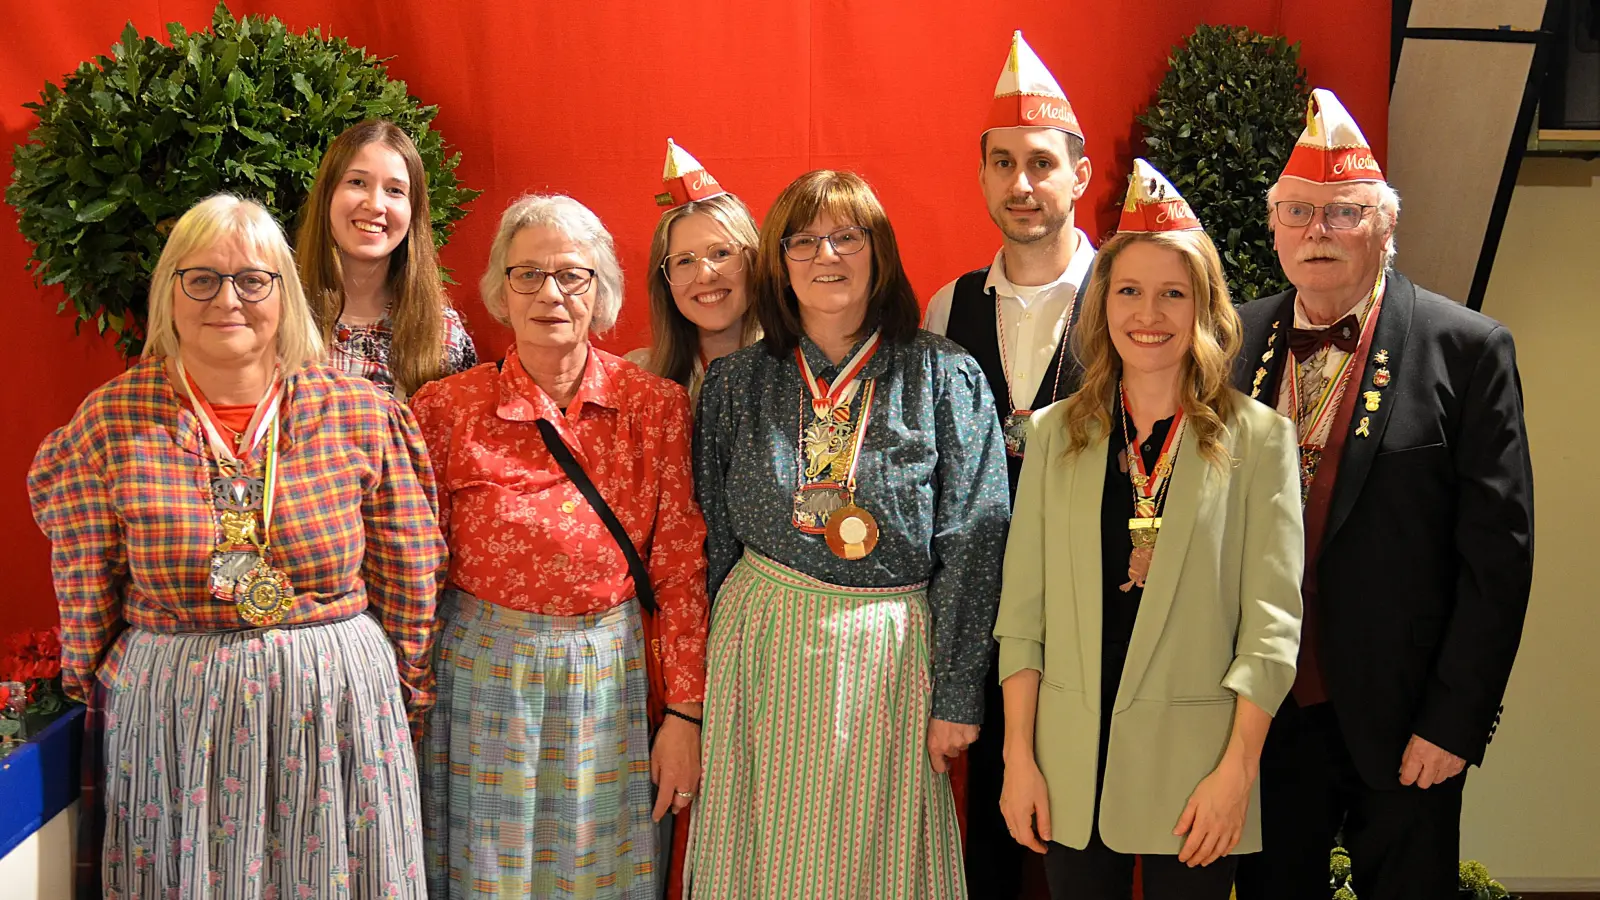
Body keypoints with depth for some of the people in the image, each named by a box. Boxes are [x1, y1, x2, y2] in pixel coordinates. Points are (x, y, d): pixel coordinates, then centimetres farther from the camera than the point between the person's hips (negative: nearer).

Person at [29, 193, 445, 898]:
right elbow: (85, 594, 6)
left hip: (340, 706, 0)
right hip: (170, 714, 0)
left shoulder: (362, 415, -4)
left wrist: (403, 697, 7)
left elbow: (408, 580, 3)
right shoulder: (111, 421, -3)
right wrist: (99, 690, 10)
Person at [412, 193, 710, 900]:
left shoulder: (656, 405, -3)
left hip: (610, 675, 1)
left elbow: (681, 569, -2)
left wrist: (684, 715, -4)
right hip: (484, 674, 0)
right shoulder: (447, 409, -5)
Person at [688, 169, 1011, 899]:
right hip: (763, 646, 2)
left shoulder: (946, 378, -3)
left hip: (890, 652, -1)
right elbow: (711, 539, 8)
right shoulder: (736, 382, 3)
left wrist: (957, 697, -6)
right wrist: (704, 682, 7)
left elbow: (971, 544, -5)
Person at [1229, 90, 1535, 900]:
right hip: (1264, 718, 3)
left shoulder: (1467, 348, -6)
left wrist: (1455, 720, -11)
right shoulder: (1236, 341, 4)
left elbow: (1499, 552, -8)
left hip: (1401, 727, -3)